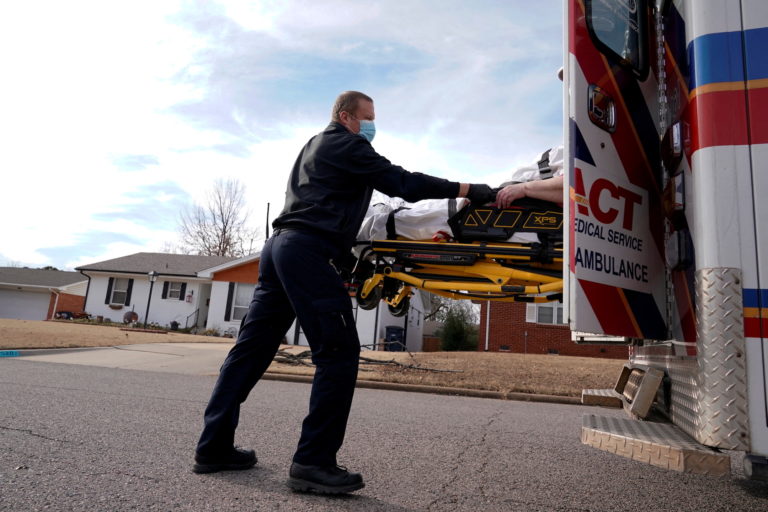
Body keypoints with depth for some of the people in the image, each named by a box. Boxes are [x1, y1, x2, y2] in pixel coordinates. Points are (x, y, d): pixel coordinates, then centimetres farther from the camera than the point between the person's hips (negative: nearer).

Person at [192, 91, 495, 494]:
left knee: (253, 347, 9)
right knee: (339, 352, -9)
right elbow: (402, 182, -6)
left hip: (279, 245, 10)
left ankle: (213, 447, 15)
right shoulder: (344, 144, 1)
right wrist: (469, 191, -3)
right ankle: (313, 462, -7)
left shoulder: (315, 146, 30)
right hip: (307, 250, -10)